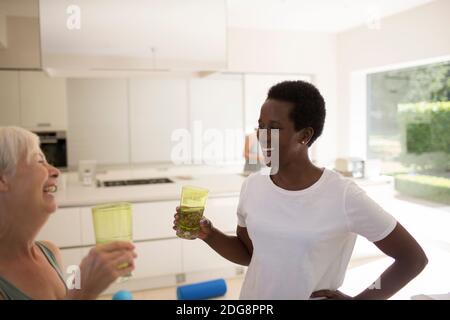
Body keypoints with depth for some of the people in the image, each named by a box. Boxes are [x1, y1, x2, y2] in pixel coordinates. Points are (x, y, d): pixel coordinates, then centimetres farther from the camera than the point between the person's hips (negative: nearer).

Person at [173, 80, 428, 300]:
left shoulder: (344, 196, -21)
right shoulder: (253, 186, -7)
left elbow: (414, 258, -10)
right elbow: (248, 252, 6)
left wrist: (357, 300, -12)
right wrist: (208, 233, -10)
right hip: (253, 295, 4)